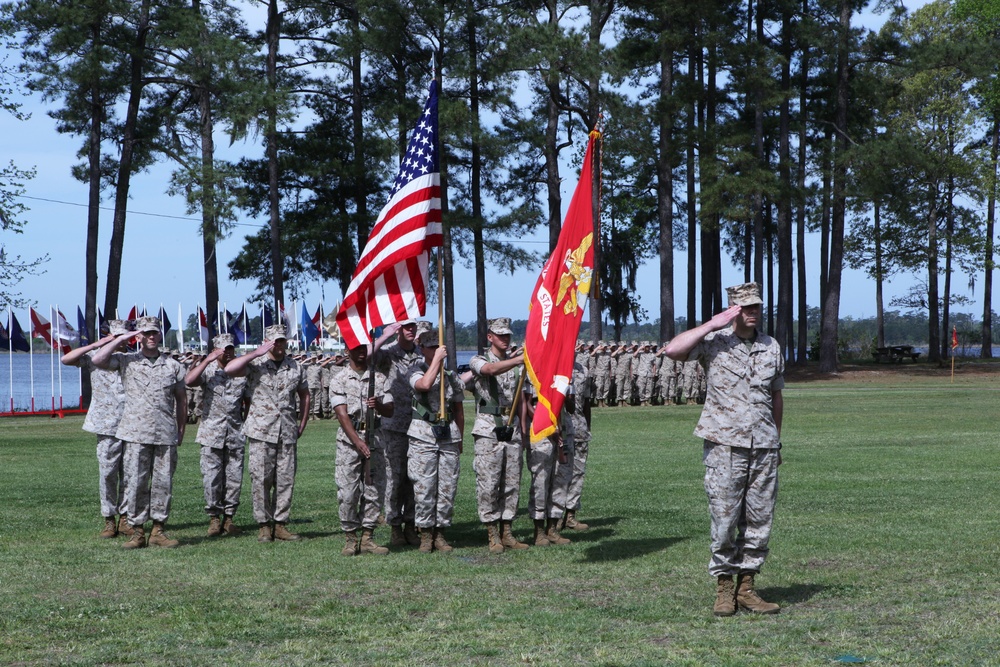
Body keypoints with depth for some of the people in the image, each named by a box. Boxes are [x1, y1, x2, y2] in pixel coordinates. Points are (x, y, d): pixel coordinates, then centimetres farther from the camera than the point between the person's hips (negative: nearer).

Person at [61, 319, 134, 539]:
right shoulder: (95, 357, 5)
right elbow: (66, 359, -9)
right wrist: (94, 346, -12)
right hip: (108, 426, -2)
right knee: (107, 473, -2)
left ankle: (124, 518, 12)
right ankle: (109, 520, 6)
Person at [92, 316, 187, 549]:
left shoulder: (173, 365, 11)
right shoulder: (127, 361, 6)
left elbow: (181, 399, 16)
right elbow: (98, 360, -10)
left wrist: (181, 430, 12)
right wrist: (120, 339, -6)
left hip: (166, 434, 2)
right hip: (136, 433, -1)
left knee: (163, 482, 3)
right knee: (136, 482, -2)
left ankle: (158, 529, 10)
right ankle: (137, 531, 3)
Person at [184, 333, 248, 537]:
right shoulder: (207, 369, 1)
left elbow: (248, 400, 17)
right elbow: (189, 381, -19)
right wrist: (207, 360, -18)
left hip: (236, 432, 3)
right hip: (211, 433, -2)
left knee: (234, 478, 2)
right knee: (211, 477, -3)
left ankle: (228, 517, 11)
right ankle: (214, 518, 6)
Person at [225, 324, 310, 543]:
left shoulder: (295, 367, 10)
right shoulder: (256, 365, -1)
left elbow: (304, 395, 22)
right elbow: (230, 369, -18)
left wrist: (302, 425, 15)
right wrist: (256, 353, -18)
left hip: (288, 434, 3)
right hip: (261, 432, -3)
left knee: (286, 480, 3)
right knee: (261, 479, -3)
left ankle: (280, 524, 10)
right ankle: (263, 525, 4)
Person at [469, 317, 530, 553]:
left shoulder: (515, 365, 17)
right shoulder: (478, 361, -1)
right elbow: (492, 369, -26)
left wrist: (524, 430, 14)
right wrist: (521, 359, -39)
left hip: (512, 430, 5)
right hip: (489, 430, -5)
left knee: (512, 483, 5)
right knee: (489, 483, -6)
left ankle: (506, 532, 12)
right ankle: (492, 535, -1)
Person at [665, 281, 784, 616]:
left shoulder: (772, 347, 12)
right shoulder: (714, 342, -1)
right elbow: (673, 350, -18)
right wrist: (712, 325, -15)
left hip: (764, 447, 4)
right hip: (725, 445, -4)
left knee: (760, 519, 5)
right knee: (725, 519, -3)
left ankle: (746, 587, 13)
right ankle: (724, 588, 8)